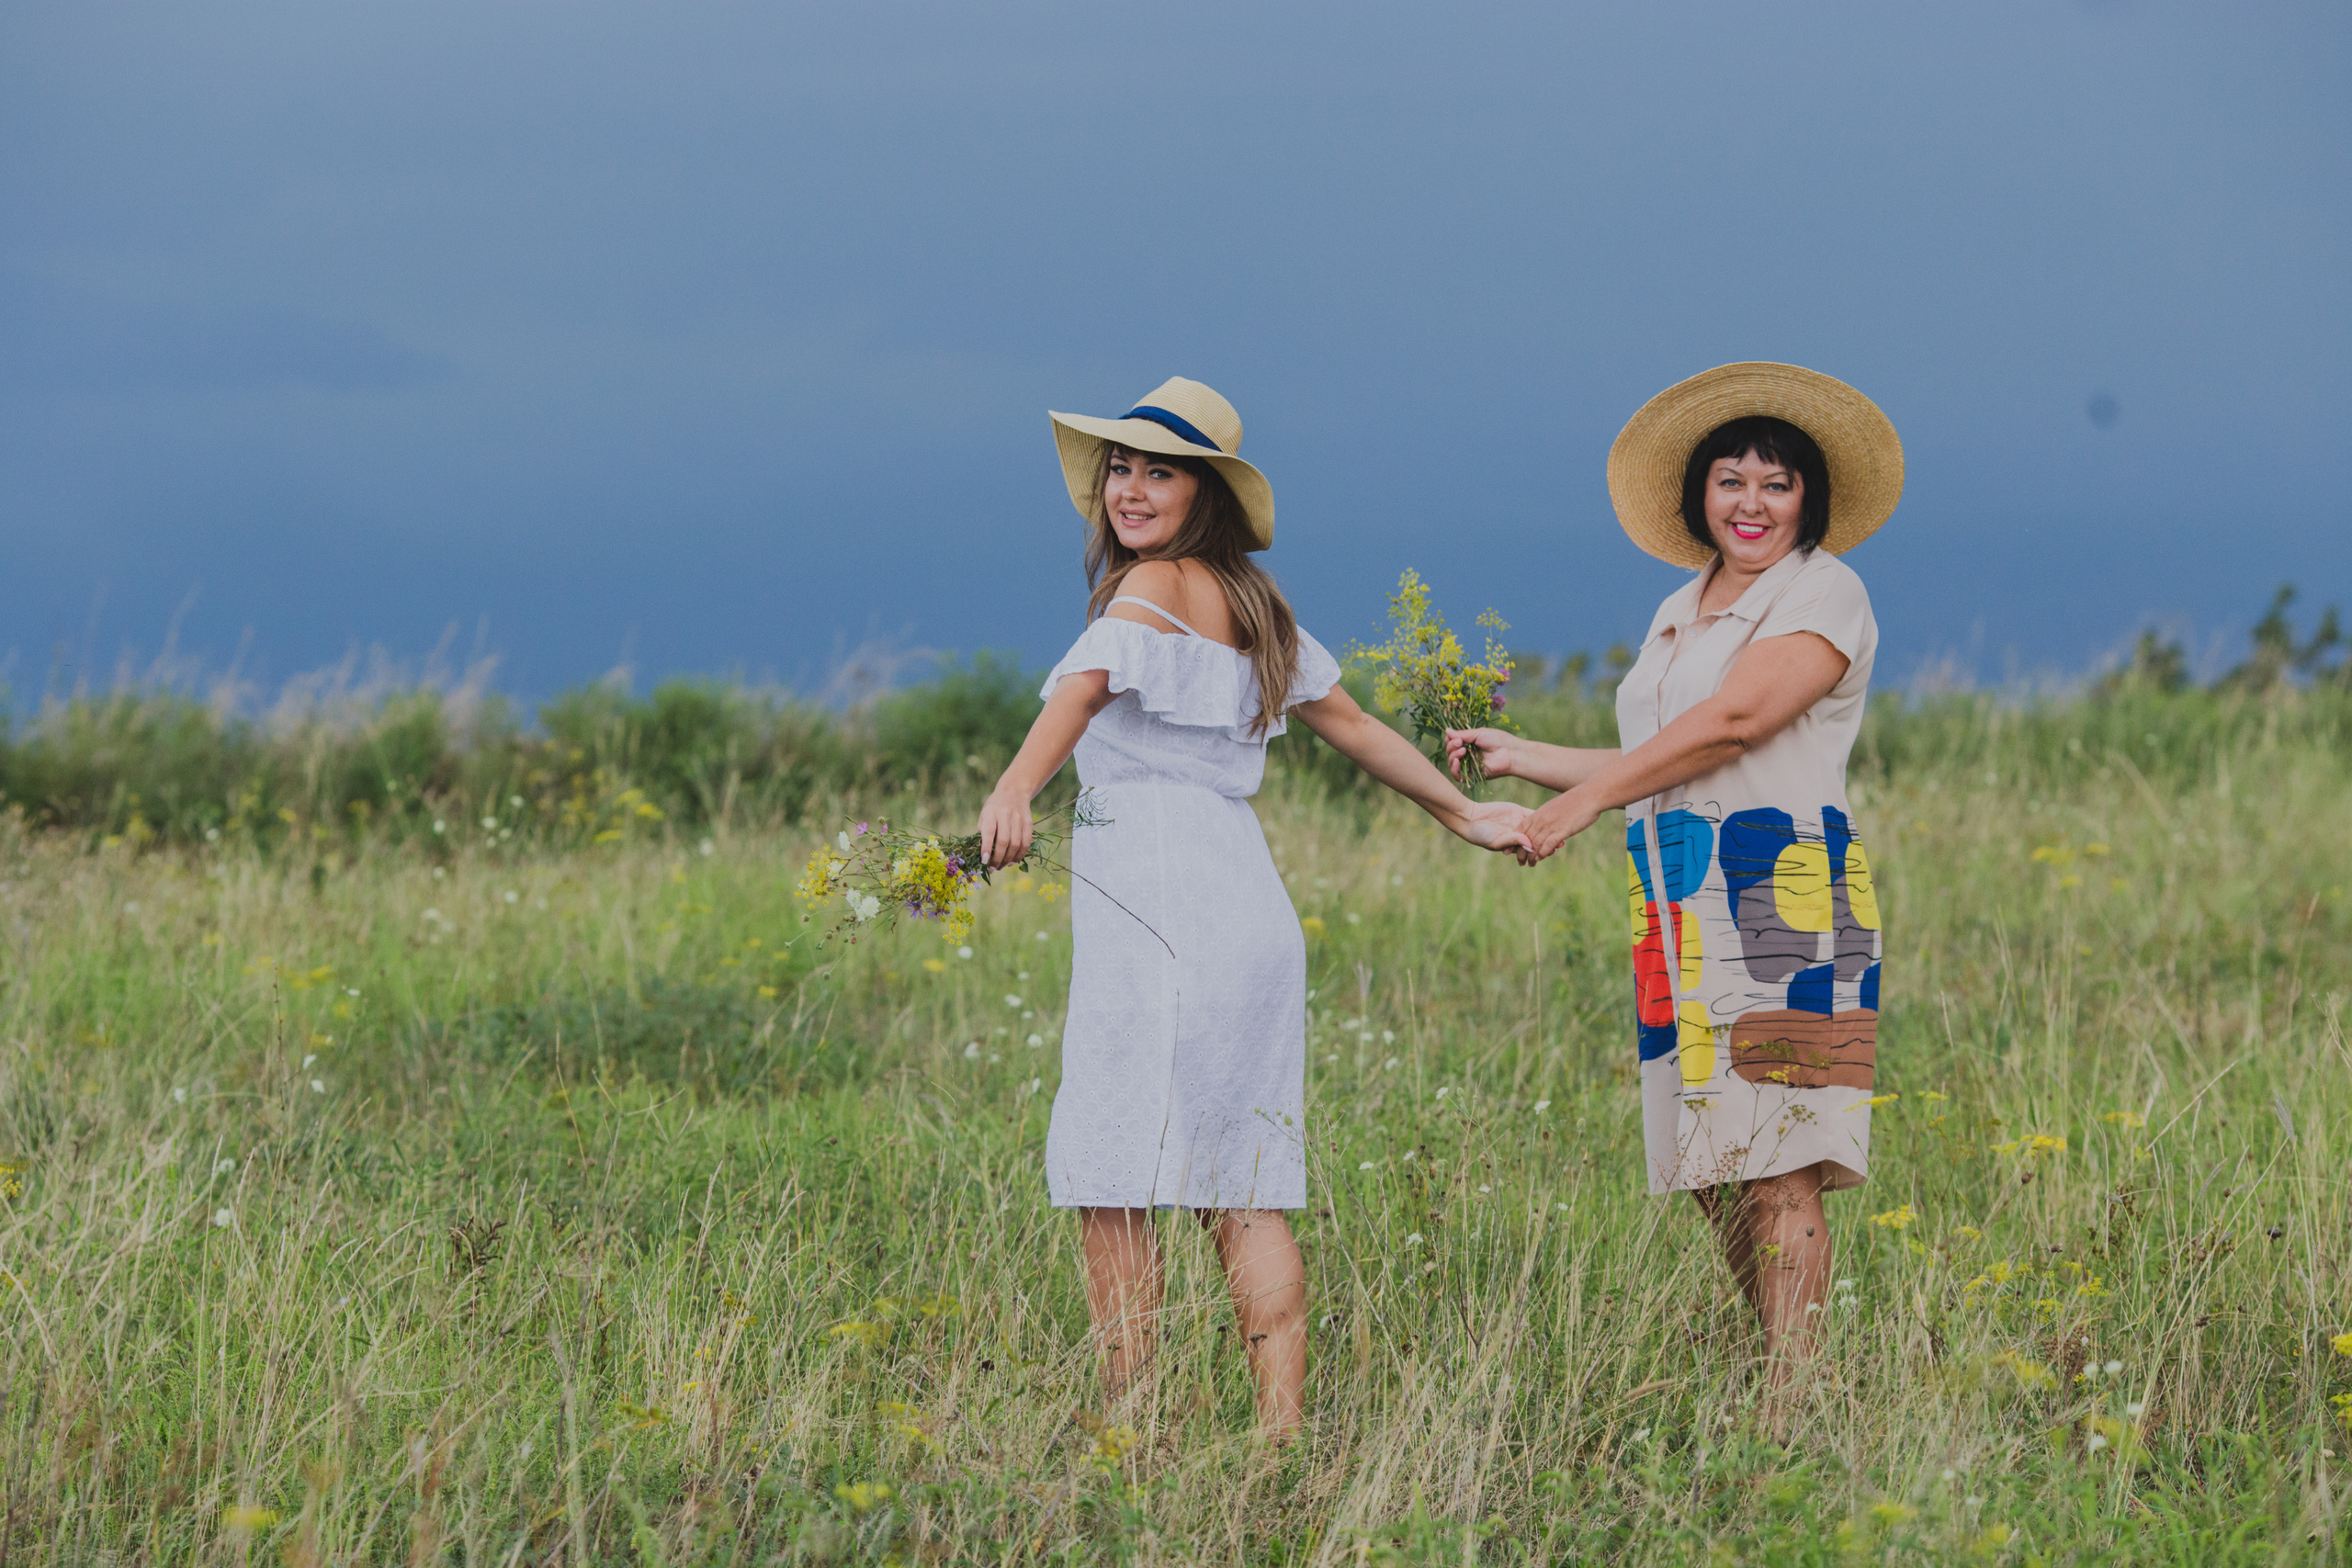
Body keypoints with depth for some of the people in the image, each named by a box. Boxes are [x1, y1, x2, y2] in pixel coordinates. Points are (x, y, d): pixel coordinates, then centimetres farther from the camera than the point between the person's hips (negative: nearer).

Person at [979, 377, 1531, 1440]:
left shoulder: (1154, 588, -7)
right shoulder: (1248, 601, 18)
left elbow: (1085, 685, -27)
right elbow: (1351, 722, 28)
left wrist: (1014, 790, -45)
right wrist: (1460, 813, 41)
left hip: (1158, 918, -9)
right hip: (1248, 910, 9)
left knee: (1109, 1188, -7)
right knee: (1241, 1193, 9)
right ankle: (1282, 1431, 6)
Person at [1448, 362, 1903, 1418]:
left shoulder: (1821, 595, -3)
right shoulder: (1681, 614, 22)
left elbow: (1731, 724, -14)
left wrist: (1587, 800, -9)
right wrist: (1518, 759, 28)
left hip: (1781, 895, -8)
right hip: (1682, 914, 8)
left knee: (1780, 1171, -13)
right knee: (1712, 1178, 5)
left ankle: (1790, 1415, -15)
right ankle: (1787, 1386, 12)